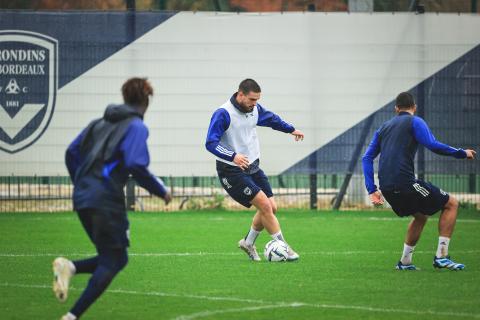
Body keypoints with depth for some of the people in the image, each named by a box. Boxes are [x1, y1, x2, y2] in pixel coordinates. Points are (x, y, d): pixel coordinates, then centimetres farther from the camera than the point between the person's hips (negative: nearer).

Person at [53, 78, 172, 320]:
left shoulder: (100, 123, 17)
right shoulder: (136, 127, -5)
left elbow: (72, 153, 19)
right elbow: (136, 166, -17)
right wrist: (161, 192, -5)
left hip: (82, 199, 8)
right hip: (107, 200, -8)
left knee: (115, 258, 16)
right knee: (112, 262, 1)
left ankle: (69, 267, -9)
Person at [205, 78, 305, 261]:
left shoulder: (254, 109, 3)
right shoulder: (223, 114, -21)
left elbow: (271, 119, 26)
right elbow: (211, 143, -26)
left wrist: (290, 129, 33)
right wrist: (233, 156, -39)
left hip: (252, 167, 8)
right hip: (231, 171, -8)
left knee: (271, 208, 2)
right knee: (265, 205, -16)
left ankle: (248, 243, 23)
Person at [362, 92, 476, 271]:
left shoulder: (384, 127, 22)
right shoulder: (415, 122, 2)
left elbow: (367, 158, 17)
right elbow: (433, 145, -13)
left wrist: (372, 190, 13)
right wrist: (462, 153, -2)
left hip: (387, 188, 7)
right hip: (405, 183, -7)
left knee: (421, 215, 29)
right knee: (451, 204, 5)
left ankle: (405, 262, 24)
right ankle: (441, 256, -4)